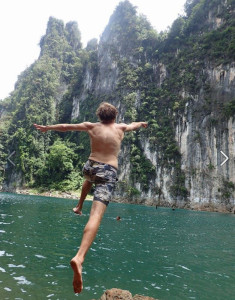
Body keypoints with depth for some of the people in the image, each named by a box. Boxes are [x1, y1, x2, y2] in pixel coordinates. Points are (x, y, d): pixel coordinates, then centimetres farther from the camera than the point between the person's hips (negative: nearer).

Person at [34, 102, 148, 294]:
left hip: (90, 167, 4)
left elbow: (66, 126, 17)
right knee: (96, 215, -17)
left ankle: (80, 206, 59)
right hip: (108, 172, -3)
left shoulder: (91, 126, 10)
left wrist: (47, 128, 32)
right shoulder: (120, 128, 11)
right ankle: (79, 257, -34)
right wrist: (142, 123, 57)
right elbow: (134, 125, 34)